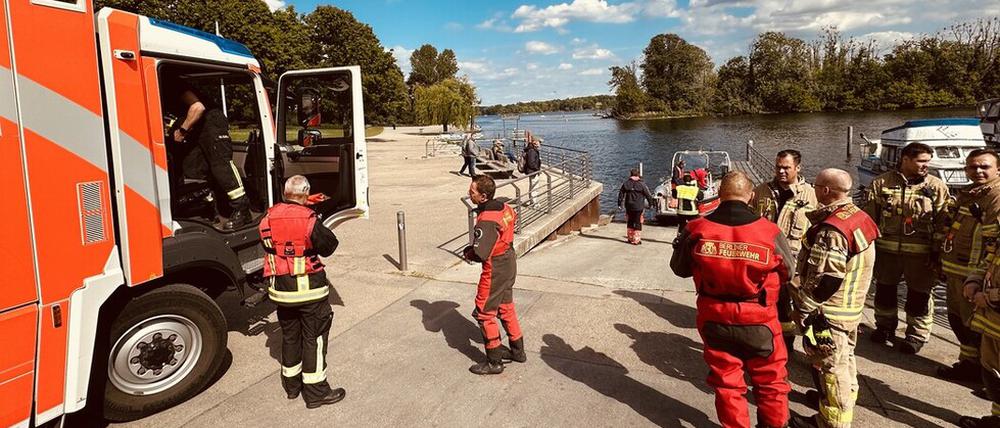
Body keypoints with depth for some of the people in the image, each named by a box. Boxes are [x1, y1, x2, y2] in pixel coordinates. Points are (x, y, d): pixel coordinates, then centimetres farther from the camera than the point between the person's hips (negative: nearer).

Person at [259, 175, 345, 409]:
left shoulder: (269, 219, -1)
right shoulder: (309, 220, -17)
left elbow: (266, 246, 12)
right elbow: (330, 245, -7)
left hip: (280, 289, 5)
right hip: (309, 289, -5)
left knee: (290, 335, 19)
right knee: (314, 338, 4)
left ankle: (292, 383, 33)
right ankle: (315, 391, 10)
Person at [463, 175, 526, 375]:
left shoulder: (486, 221, -29)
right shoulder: (504, 206, -3)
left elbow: (480, 254, -32)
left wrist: (468, 253, -6)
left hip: (495, 269, -9)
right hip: (509, 262, 9)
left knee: (484, 313, 5)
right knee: (506, 308, 23)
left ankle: (494, 362, 15)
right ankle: (518, 351, 36)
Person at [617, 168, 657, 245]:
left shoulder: (625, 184, 1)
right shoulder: (641, 184, -8)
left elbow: (621, 194, 6)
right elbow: (648, 194, -1)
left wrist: (620, 204, 14)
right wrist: (651, 203, 12)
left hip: (629, 207, 3)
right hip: (639, 207, -3)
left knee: (630, 222, 16)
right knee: (638, 223, 3)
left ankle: (630, 238, 23)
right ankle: (636, 240, 3)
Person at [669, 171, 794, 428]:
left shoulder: (697, 230, -14)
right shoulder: (769, 231, -16)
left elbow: (679, 269, 2)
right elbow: (788, 273, 1)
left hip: (714, 320, 1)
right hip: (759, 321, -1)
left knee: (726, 382, 17)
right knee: (770, 380, 21)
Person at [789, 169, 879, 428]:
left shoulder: (831, 229, -27)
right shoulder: (858, 217, 3)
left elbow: (823, 280, -28)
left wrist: (801, 306, -16)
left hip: (829, 312, -10)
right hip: (851, 307, 10)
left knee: (830, 367, 4)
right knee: (844, 360, 25)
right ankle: (843, 403, 45)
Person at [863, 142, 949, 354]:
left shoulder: (937, 186, 1)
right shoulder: (881, 183, 1)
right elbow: (869, 216, 4)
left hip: (921, 253, -1)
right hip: (886, 249, 1)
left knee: (919, 294, 8)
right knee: (884, 289, 14)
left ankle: (917, 334, 24)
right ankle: (885, 326, 33)